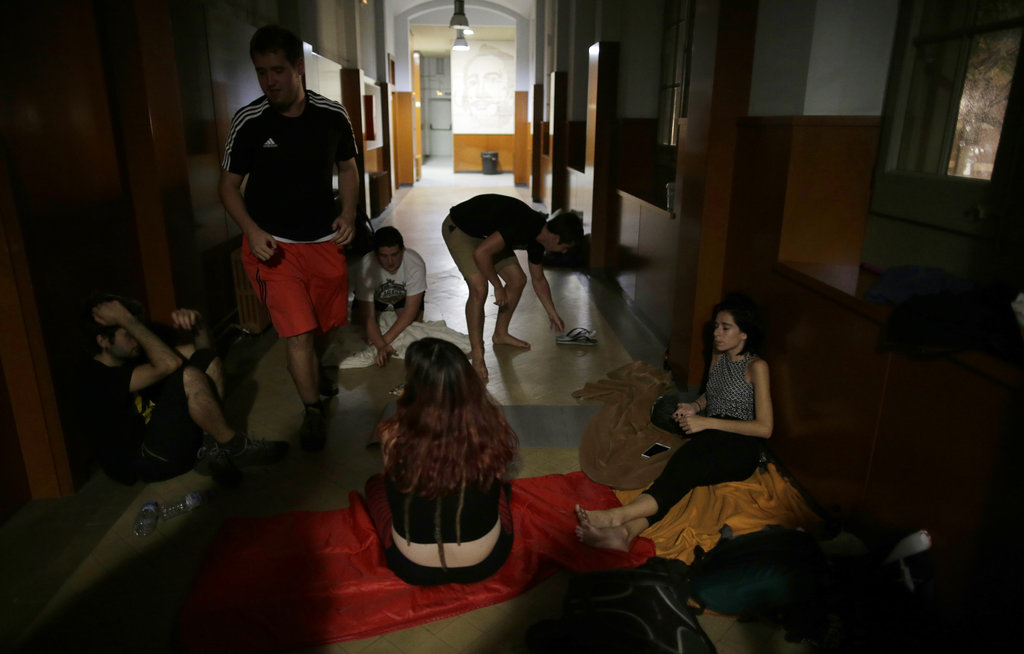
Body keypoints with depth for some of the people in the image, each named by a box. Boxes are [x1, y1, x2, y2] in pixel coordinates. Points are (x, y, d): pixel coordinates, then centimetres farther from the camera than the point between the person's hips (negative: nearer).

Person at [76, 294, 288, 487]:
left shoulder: (134, 355, 8)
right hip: (144, 462, -9)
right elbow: (169, 364, -31)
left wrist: (197, 325, -12)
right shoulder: (94, 378, -18)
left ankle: (212, 453, -10)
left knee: (207, 360, 1)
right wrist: (126, 319, -25)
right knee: (189, 377, -28)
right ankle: (235, 447, -11)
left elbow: (202, 349, 10)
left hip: (163, 436, 9)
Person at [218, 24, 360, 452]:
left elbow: (347, 167, 11)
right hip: (272, 244, -3)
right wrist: (252, 231, -17)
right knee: (299, 332, -9)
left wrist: (349, 213, -5)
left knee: (327, 323, 16)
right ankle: (312, 410, 13)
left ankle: (310, 372, 49)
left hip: (324, 241, 3)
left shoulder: (332, 116, -4)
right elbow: (229, 185, -1)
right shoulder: (248, 122, -9)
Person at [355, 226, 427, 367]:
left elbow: (410, 310, -32)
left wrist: (385, 340, -39)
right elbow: (368, 316, -34)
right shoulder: (365, 267, -37)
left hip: (404, 296, 1)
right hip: (376, 297, 0)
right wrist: (381, 346, -49)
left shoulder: (415, 264, -37)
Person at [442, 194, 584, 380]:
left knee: (517, 280, 7)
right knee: (479, 288, -22)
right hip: (458, 228, -9)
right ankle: (476, 353, -8)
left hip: (485, 232, 9)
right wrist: (498, 287, -25)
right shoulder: (523, 226, -33)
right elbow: (480, 253, -37)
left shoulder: (537, 235, -2)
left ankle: (500, 334, 24)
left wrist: (553, 314, 21)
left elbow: (538, 279, 14)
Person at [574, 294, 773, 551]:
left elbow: (764, 428, -10)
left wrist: (707, 422, -15)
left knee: (686, 465, -35)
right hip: (712, 437, 5)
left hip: (739, 450, -5)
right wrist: (695, 406, 8)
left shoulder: (756, 367, -4)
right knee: (682, 473, -29)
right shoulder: (718, 354, 17)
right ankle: (625, 530, -55)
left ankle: (617, 515, -53)